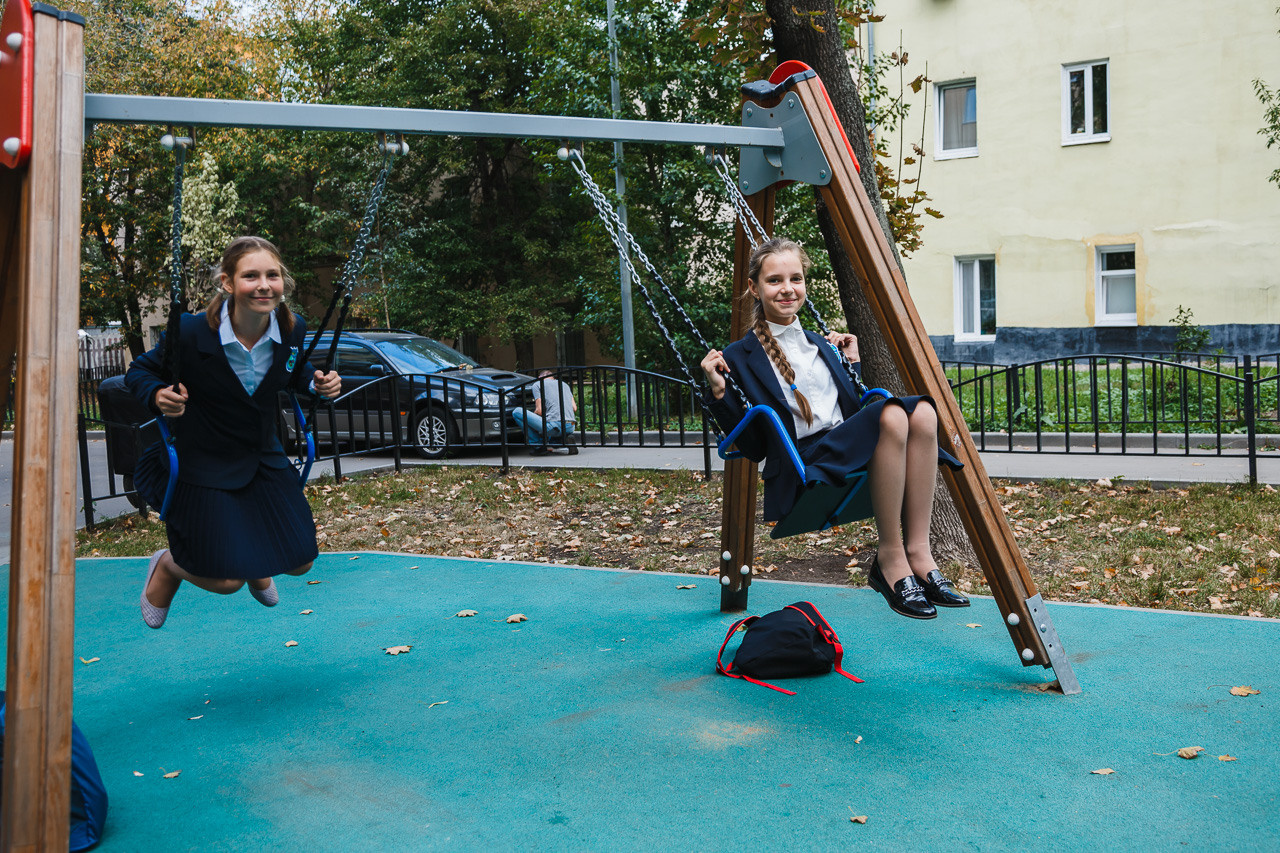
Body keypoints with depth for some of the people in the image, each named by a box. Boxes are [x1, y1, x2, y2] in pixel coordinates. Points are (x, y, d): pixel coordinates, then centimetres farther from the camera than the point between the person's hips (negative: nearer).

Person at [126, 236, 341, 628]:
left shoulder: (292, 329, -12)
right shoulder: (192, 332, -25)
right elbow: (138, 372, -9)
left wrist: (317, 383, -11)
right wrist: (159, 395, -30)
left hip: (264, 458, 5)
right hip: (204, 465, -5)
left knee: (300, 561, 5)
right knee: (227, 580, -5)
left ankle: (255, 562, 43)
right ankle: (167, 565, 30)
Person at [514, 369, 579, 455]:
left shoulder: (538, 384, 10)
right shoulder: (564, 384, 27)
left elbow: (539, 411, 0)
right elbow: (574, 408, 18)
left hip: (555, 425, -7)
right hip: (571, 427, 7)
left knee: (517, 412, 4)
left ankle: (539, 447, 0)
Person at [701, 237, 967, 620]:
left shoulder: (821, 345, 23)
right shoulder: (740, 357, 4)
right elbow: (753, 447, 0)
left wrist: (852, 362, 22)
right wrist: (718, 393, -11)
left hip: (849, 453, 6)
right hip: (801, 475, -6)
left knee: (921, 412, -23)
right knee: (890, 416, -31)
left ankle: (918, 554, -21)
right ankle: (889, 560, -22)